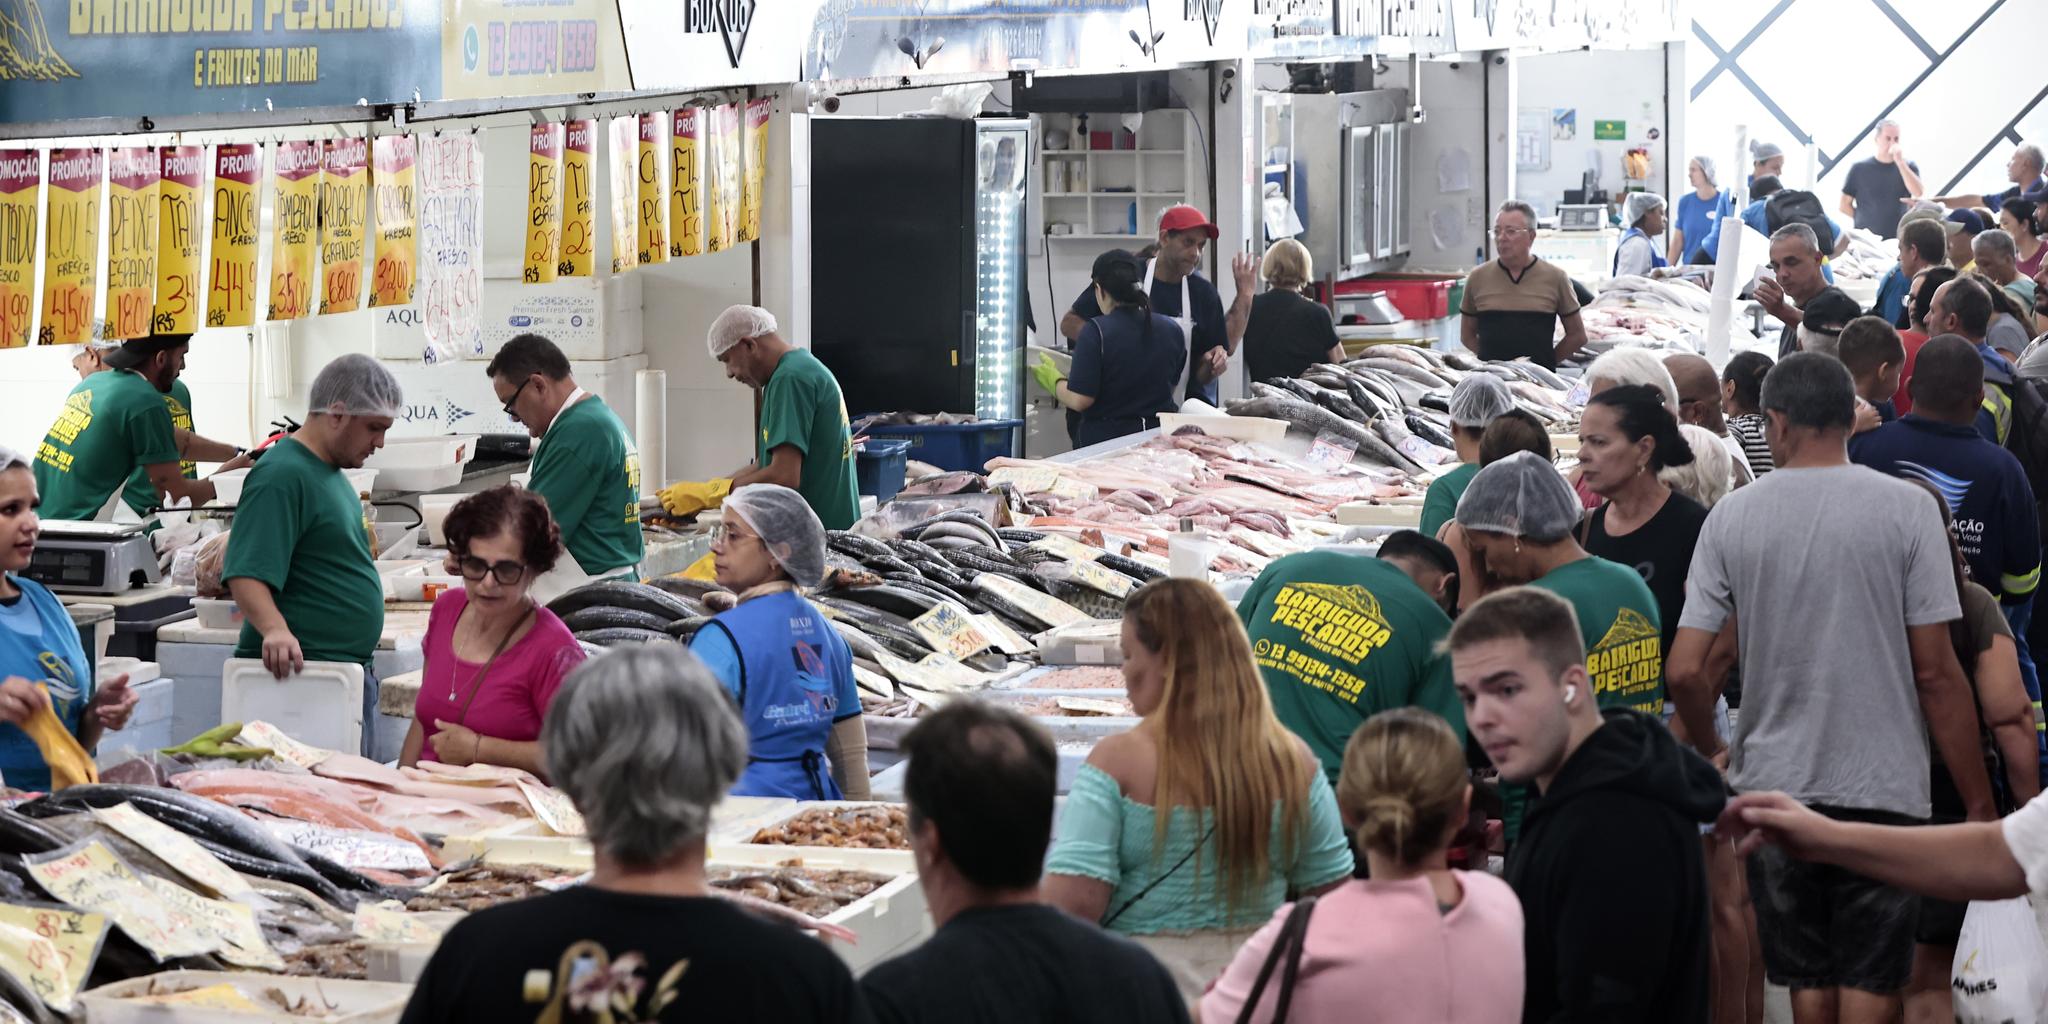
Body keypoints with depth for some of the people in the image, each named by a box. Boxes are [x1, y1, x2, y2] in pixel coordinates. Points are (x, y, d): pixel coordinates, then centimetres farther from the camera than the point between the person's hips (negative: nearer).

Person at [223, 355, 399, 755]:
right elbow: (246, 575, -24)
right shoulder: (281, 476, -15)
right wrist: (274, 630, -39)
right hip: (303, 670, -10)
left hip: (349, 669, 10)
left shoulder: (330, 473, 17)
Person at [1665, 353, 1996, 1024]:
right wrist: (1979, 805, 0)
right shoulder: (1905, 509, -6)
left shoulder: (1733, 516, -1)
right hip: (1882, 786, -2)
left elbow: (1686, 671, -4)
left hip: (1773, 784, 2)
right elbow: (1936, 673, -7)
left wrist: (1712, 753, 16)